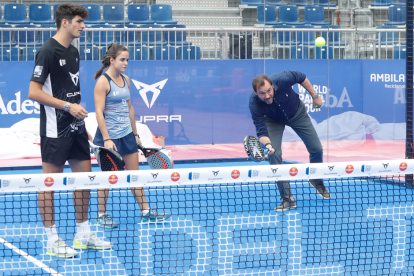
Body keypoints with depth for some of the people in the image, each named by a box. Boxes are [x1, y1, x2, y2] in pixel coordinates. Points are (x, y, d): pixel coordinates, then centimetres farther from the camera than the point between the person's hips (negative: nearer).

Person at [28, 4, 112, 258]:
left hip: (76, 127, 9)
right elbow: (34, 92, -16)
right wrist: (68, 106, -20)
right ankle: (52, 240, 6)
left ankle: (83, 234, 21)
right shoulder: (48, 51, -12)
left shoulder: (74, 51, 14)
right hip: (55, 130, -9)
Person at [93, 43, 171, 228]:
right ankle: (101, 216, 13)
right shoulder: (103, 82, -12)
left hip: (126, 134, 7)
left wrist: (135, 134, 18)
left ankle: (145, 211, 18)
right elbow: (99, 112, -16)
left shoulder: (126, 80, 10)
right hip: (109, 136, -7)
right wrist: (106, 139, -21)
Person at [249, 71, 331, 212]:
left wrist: (315, 96, -6)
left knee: (316, 149, 3)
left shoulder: (283, 79, -39)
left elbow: (301, 77, -16)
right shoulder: (254, 104, -38)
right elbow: (262, 130, -35)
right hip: (273, 120, -1)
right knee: (274, 154, -19)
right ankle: (288, 199, -8)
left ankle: (316, 180, 36)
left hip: (297, 113, 1)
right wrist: (267, 144, -56)